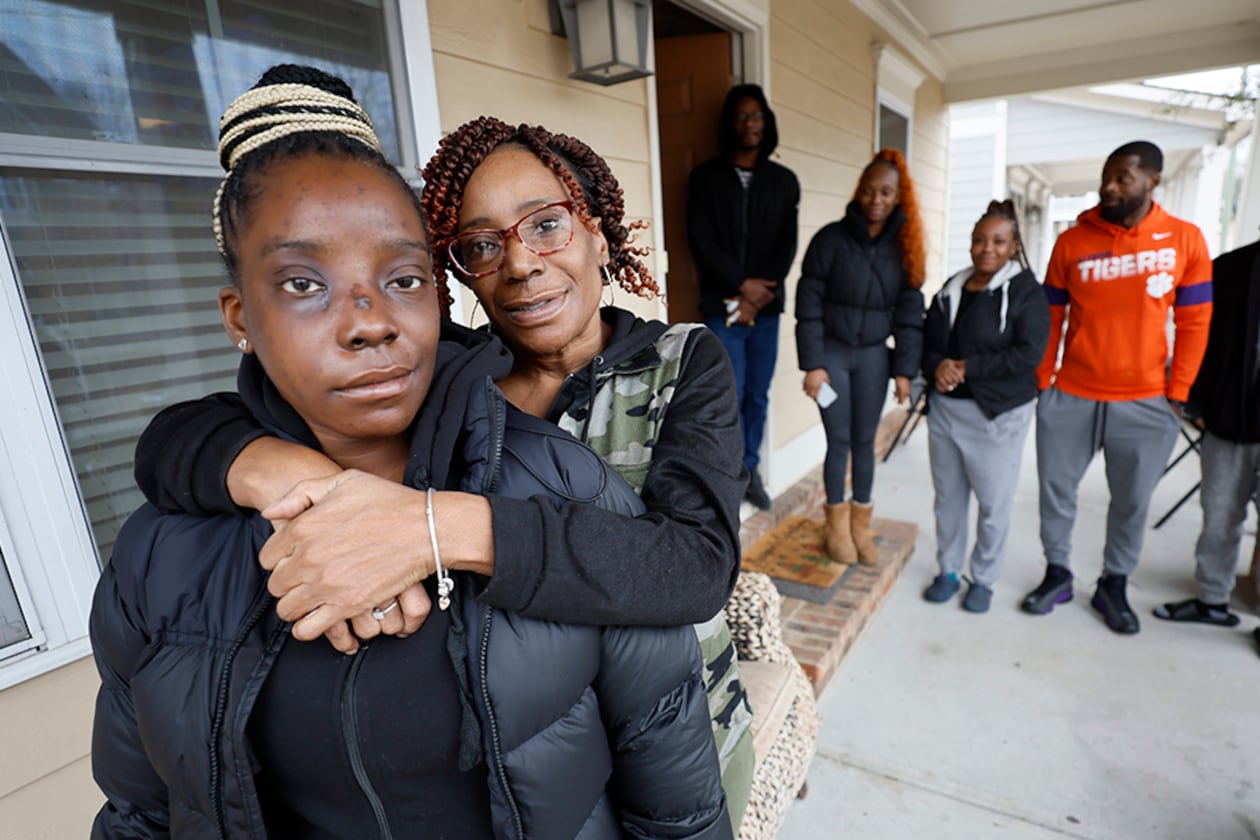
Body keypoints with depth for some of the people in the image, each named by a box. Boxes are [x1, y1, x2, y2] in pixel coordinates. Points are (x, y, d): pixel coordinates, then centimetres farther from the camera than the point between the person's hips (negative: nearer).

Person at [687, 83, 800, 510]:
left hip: (767, 306, 3)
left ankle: (750, 469, 23)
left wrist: (758, 296, -9)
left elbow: (787, 246, 2)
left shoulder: (784, 180, 9)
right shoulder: (706, 177, 3)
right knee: (730, 397, -4)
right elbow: (701, 241, -5)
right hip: (723, 305, -2)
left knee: (758, 395, 8)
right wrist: (742, 283, -13)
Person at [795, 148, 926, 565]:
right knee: (839, 441, 2)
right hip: (832, 351, -3)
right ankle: (837, 526, 19)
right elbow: (809, 305, -9)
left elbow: (909, 312, 4)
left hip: (874, 354, 3)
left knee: (865, 440, 8)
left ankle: (861, 525, 22)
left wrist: (905, 369, -1)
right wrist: (812, 364, -13)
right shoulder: (831, 239, -8)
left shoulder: (903, 246, 2)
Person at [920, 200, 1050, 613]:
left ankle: (984, 579, 23)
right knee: (948, 496, 13)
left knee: (993, 502, 5)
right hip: (944, 409, 5)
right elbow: (926, 340, 10)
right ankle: (948, 570, 29)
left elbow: (1028, 354, -16)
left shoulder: (1026, 292, -6)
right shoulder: (952, 288, 10)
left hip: (998, 414, -4)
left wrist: (967, 368, -17)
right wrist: (937, 366, -11)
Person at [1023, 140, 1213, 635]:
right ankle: (1057, 574, 27)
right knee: (1056, 490, 8)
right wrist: (1039, 383, 0)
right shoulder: (1072, 242, -2)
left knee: (1132, 502, 11)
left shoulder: (1185, 240, -1)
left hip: (1146, 403, 0)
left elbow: (1194, 324, 2)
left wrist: (1177, 393, -2)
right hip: (1069, 398, 0)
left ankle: (1114, 585, 30)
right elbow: (1049, 319, 2)